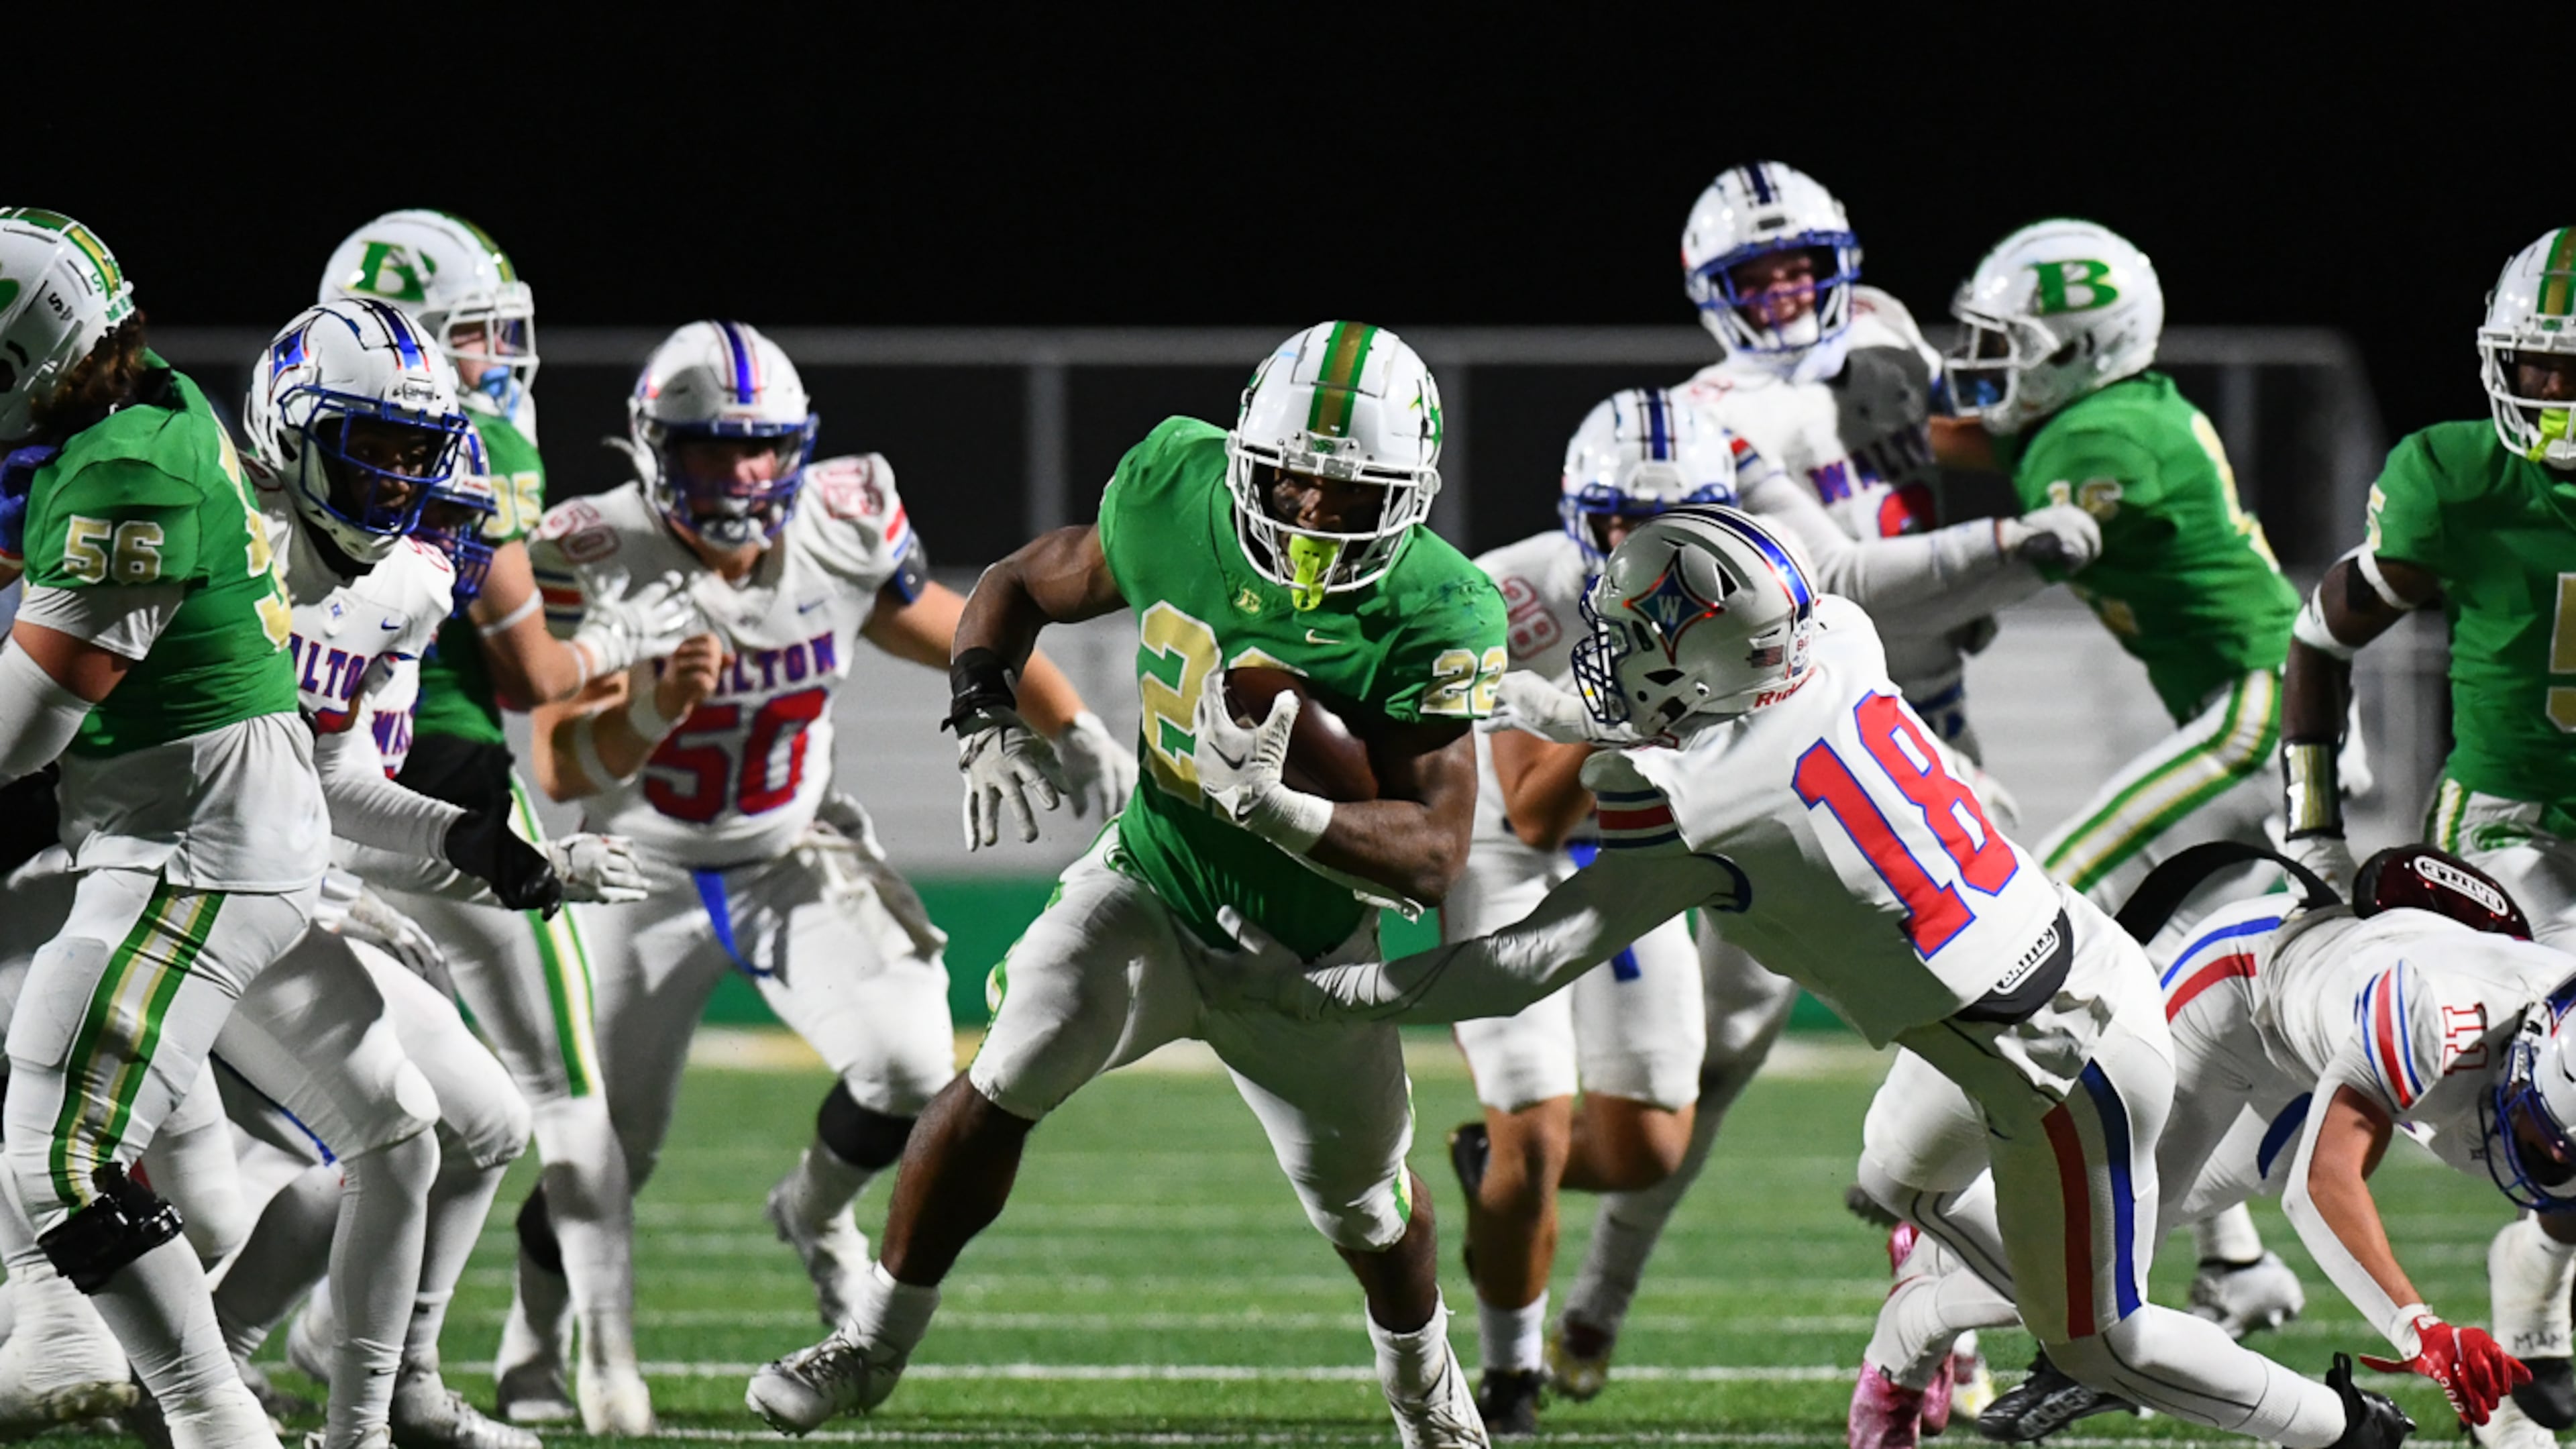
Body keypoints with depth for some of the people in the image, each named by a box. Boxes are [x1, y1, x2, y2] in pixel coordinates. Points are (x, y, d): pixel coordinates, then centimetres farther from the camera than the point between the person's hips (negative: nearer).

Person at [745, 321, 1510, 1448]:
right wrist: (984, 713, -19)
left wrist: (1272, 807, -46)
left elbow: (1434, 855, -31)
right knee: (1002, 1087, -20)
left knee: (1369, 1210, 16)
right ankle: (876, 1343, -3)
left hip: (1308, 957, -1)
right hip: (1152, 889, 1)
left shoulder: (1430, 617, -28)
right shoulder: (1177, 496, -19)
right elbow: (1025, 585, 1)